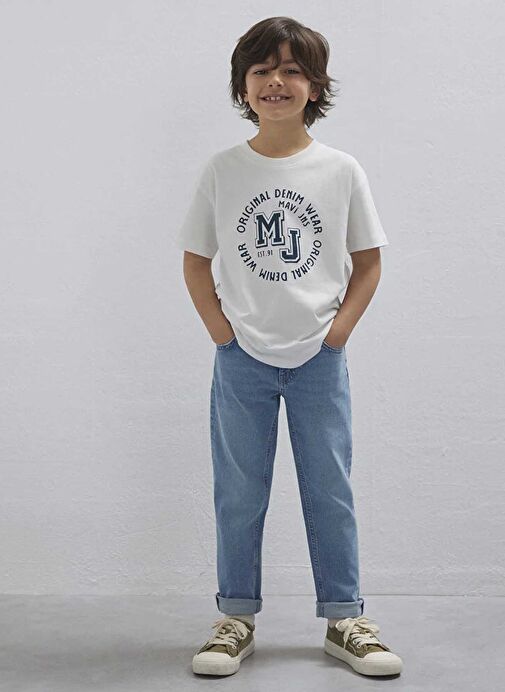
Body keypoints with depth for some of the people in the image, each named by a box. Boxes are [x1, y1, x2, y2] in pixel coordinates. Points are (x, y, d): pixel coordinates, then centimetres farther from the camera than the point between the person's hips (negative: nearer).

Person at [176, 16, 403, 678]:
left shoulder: (341, 171, -2)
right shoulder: (221, 171, -1)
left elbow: (368, 262, 5)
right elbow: (195, 260, 6)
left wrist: (340, 327, -4)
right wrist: (220, 329, -3)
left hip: (319, 356, 0)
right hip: (242, 357, 1)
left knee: (330, 490, 7)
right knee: (238, 493, 8)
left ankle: (343, 618, 20)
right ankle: (236, 619, 21)